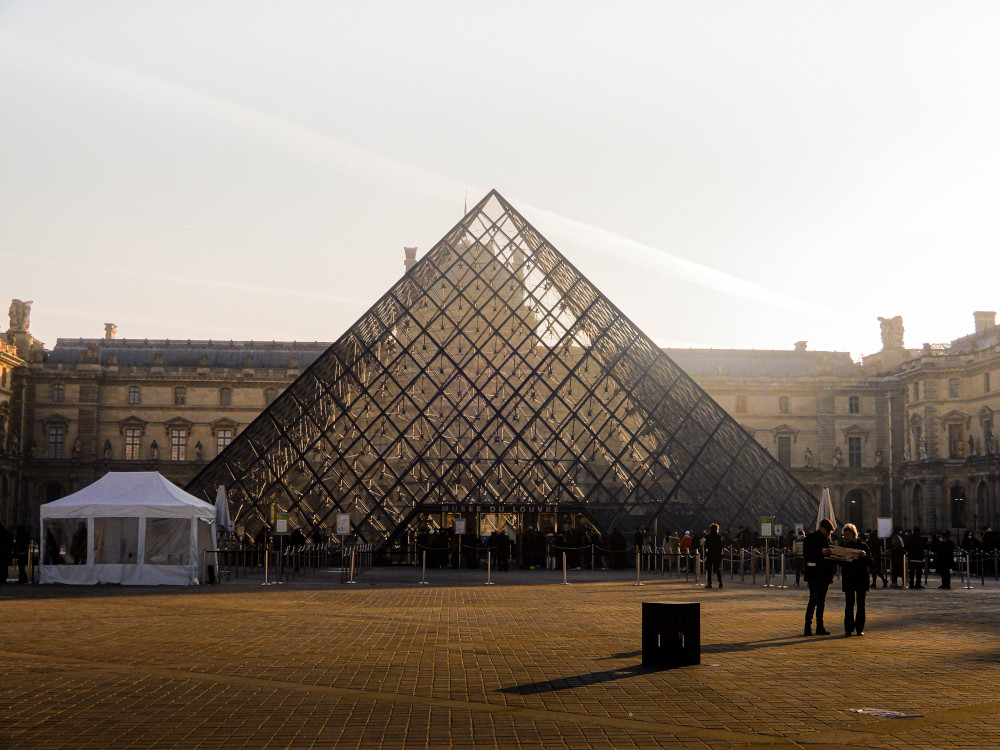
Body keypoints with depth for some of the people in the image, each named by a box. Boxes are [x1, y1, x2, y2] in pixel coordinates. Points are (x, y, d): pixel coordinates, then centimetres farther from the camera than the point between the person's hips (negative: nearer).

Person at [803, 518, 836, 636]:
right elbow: (806, 554, -12)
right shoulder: (810, 538, -3)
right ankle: (807, 627, -6)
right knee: (814, 599, -10)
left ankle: (820, 627, 12)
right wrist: (821, 552, -21)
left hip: (824, 574, 7)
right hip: (814, 573, -7)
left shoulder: (827, 539, 17)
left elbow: (829, 554, 21)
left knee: (822, 600, 8)